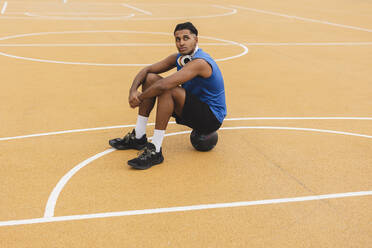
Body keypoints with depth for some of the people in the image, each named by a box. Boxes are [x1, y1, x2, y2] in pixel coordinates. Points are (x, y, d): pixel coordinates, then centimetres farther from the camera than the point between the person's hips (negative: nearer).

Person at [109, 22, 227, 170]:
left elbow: (163, 85, -34)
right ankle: (138, 138, 5)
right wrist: (133, 91, -13)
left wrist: (140, 98, -20)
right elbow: (147, 70, 5)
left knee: (167, 90, -31)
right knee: (150, 78, 1)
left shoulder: (200, 62, -26)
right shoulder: (179, 58, 1)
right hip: (194, 108, 9)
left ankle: (155, 151, -26)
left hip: (212, 117, -9)